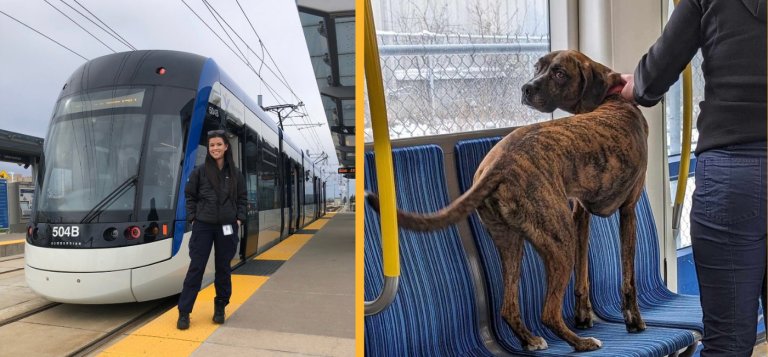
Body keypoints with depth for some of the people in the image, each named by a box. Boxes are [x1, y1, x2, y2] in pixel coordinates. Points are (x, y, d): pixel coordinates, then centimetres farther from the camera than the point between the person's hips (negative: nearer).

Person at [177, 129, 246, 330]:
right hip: (203, 226, -1)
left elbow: (242, 199, 9)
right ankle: (184, 312, 6)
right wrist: (192, 218, -3)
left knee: (223, 268, 9)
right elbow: (189, 196, 5)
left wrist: (239, 219, -1)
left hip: (227, 227, 2)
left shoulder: (235, 174, 4)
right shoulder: (200, 172, -1)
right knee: (196, 268, -1)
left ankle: (220, 308, 23)